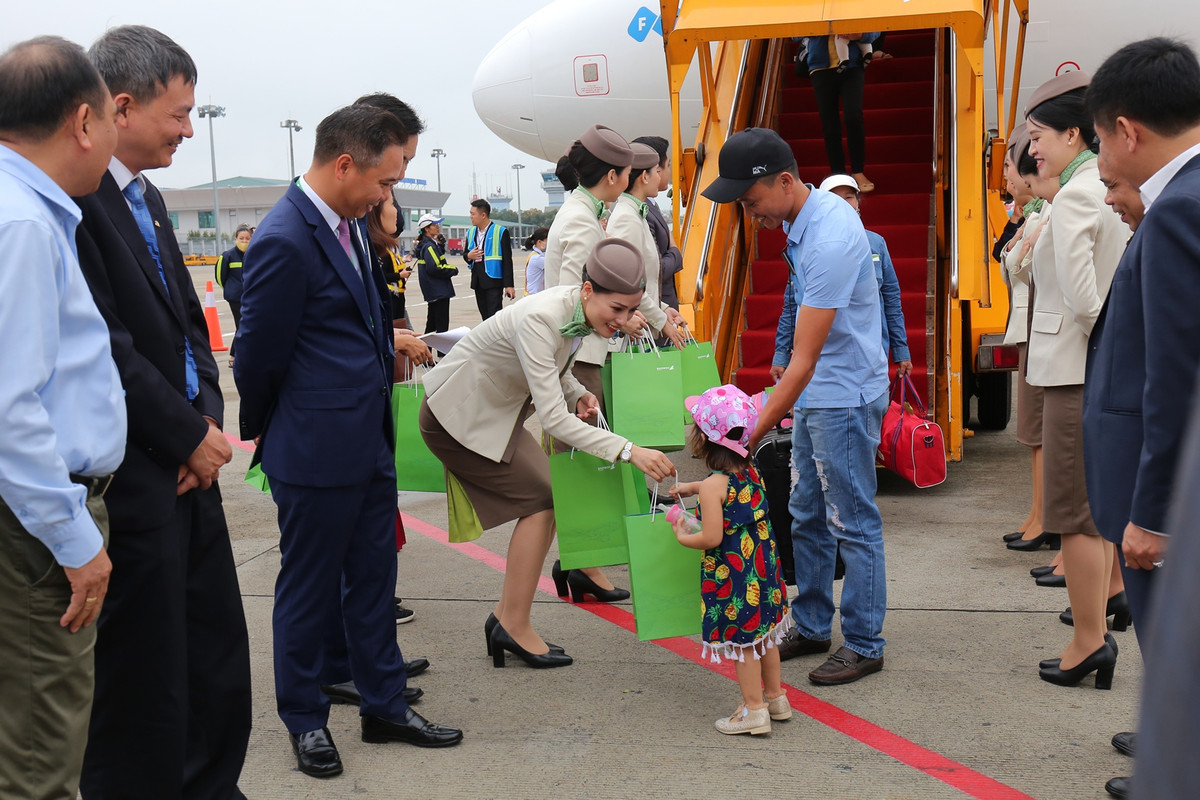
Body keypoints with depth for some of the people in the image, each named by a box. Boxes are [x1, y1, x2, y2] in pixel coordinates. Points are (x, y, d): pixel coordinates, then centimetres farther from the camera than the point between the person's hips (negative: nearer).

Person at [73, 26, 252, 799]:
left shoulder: (146, 198, 14)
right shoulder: (73, 197, -17)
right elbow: (102, 347, -21)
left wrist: (209, 417, 1)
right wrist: (189, 436, -12)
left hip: (188, 468, 9)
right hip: (131, 482, -9)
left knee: (218, 655, 18)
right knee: (144, 673, 3)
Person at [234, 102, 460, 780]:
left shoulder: (349, 223, 8)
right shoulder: (286, 241, -21)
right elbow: (260, 354, -12)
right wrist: (262, 431, 0)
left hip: (369, 441, 9)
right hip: (317, 450, -9)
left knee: (374, 578, 18)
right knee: (310, 589, 8)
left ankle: (385, 705, 32)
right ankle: (306, 720, 25)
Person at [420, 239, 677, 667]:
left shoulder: (581, 313, -7)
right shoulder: (539, 319, -34)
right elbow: (553, 419, -38)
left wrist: (579, 394, -9)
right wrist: (629, 451, -44)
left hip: (494, 413, 9)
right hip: (458, 417, -8)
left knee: (548, 499, 0)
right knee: (541, 500, -13)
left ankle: (506, 618, 6)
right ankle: (514, 625, -5)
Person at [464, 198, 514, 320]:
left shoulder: (500, 232, -6)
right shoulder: (471, 232, 13)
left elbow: (507, 260, -7)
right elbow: (466, 255, 24)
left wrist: (509, 285, -12)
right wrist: (468, 256, -3)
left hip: (493, 281, -6)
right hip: (478, 281, 6)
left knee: (495, 316, -11)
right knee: (485, 317, 10)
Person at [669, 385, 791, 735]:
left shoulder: (714, 485, -21)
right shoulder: (751, 471, 4)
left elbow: (712, 537, -24)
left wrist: (683, 536, -6)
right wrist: (693, 488, 36)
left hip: (731, 572, -8)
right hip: (763, 564, 8)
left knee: (740, 639, 4)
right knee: (763, 633, 20)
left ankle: (754, 710, 11)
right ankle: (776, 697, 31)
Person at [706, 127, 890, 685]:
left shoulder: (830, 240, -27)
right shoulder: (806, 216, 4)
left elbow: (804, 360, -28)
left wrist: (754, 433, -27)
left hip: (844, 397, -10)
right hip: (814, 394, 10)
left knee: (853, 523, 0)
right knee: (807, 517, 15)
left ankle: (864, 644, 11)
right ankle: (811, 628, 27)